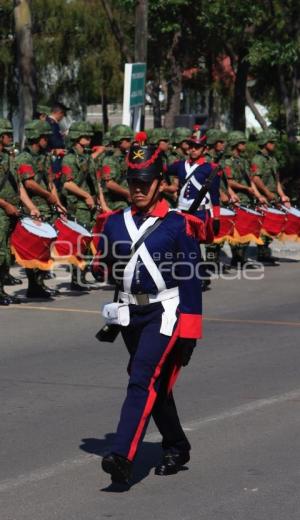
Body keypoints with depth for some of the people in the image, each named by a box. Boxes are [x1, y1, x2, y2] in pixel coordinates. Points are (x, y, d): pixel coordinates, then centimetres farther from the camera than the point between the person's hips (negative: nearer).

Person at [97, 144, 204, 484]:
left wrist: (189, 329, -11)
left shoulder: (178, 225, -7)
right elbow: (104, 270, 17)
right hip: (129, 313, 6)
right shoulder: (115, 223, 6)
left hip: (164, 312, -6)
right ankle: (176, 448, 31)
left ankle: (123, 457, -26)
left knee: (143, 380, -18)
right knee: (157, 385, 15)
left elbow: (191, 278, -8)